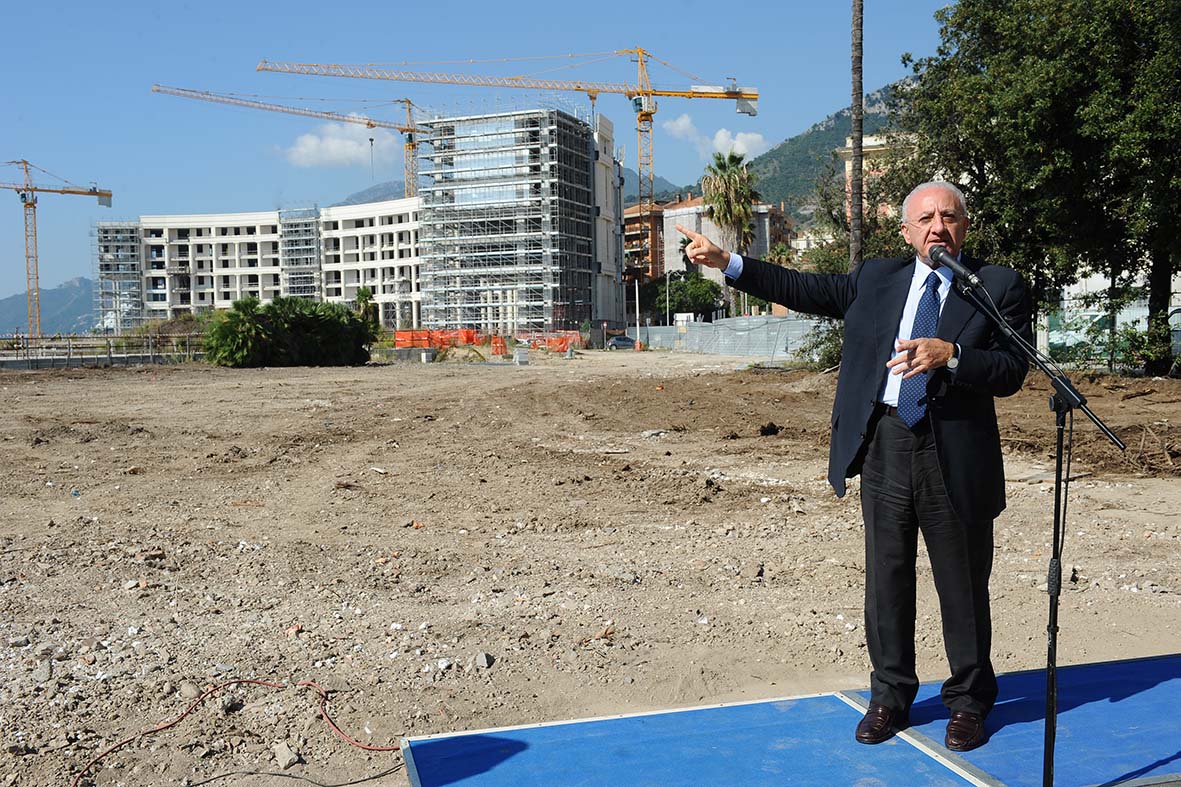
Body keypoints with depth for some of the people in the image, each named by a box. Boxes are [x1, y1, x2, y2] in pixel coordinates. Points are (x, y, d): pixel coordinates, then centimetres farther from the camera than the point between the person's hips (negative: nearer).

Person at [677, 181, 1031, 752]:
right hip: (883, 448, 3)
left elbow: (1012, 371, -6)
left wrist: (950, 355, -24)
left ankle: (968, 701, 29)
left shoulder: (999, 286, 2)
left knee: (963, 587, 9)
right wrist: (726, 262, 4)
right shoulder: (875, 279, 12)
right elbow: (805, 289, 10)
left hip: (955, 457, -2)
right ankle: (890, 695, 28)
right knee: (886, 581, 12)